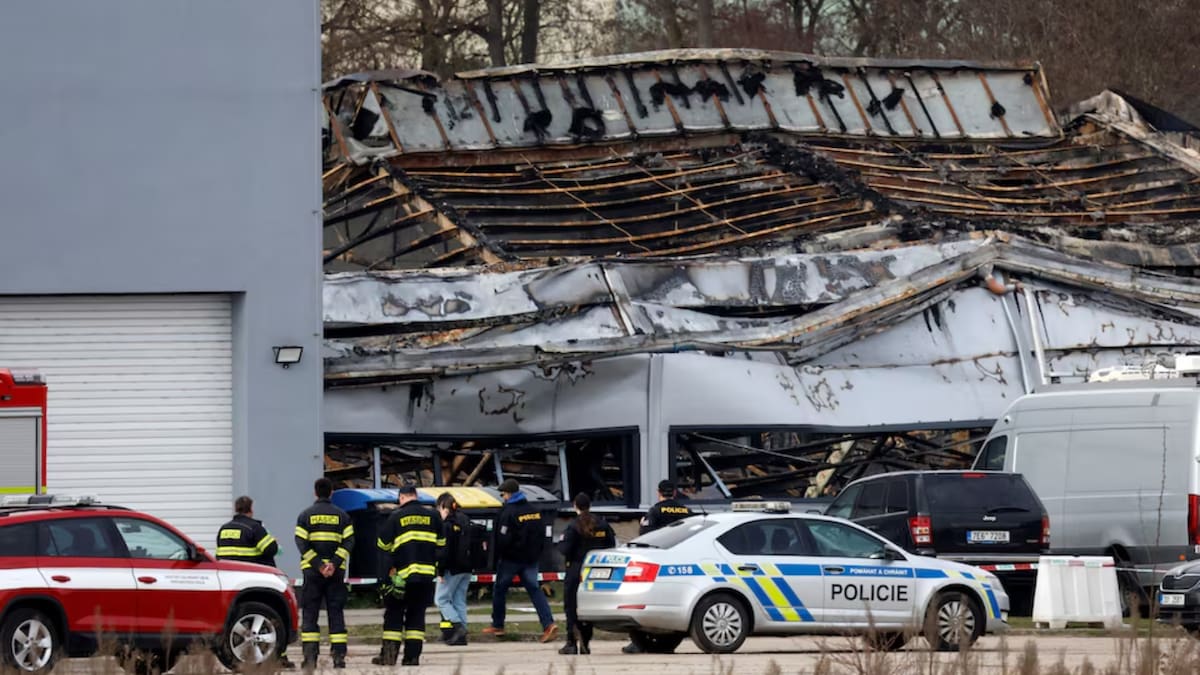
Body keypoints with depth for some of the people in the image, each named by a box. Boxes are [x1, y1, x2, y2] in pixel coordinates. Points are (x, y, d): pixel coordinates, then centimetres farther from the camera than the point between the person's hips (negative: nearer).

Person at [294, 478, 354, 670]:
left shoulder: (305, 515, 3)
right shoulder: (341, 516, 6)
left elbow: (301, 543, -7)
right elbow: (348, 542, -3)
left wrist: (318, 564, -10)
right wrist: (334, 564, -10)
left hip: (311, 570, -1)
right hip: (336, 573, 1)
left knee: (309, 613, 2)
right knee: (336, 613, 4)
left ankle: (310, 656, -6)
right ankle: (339, 655, -4)